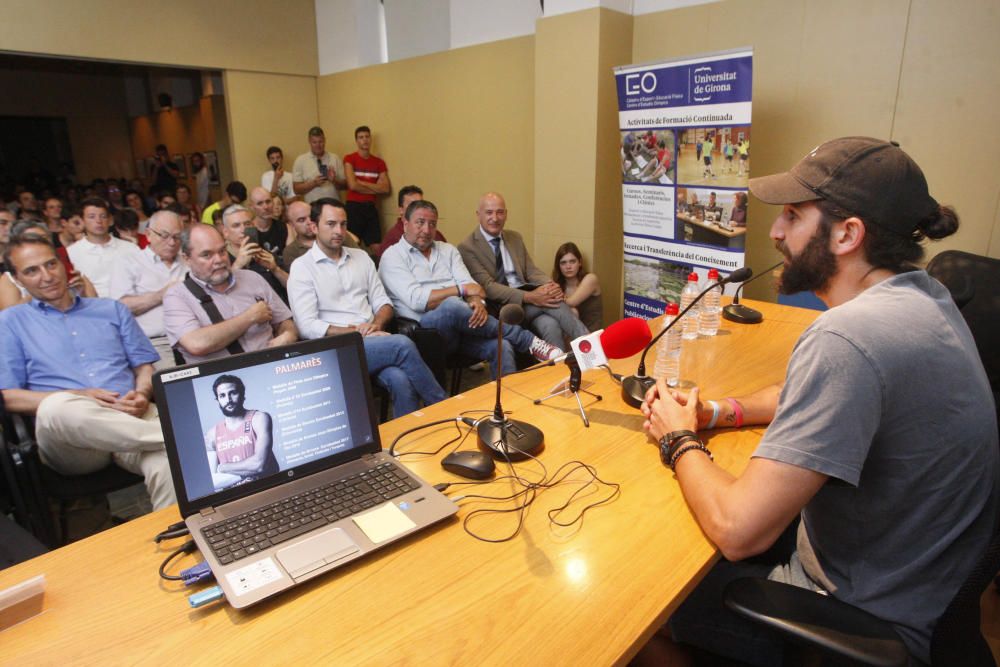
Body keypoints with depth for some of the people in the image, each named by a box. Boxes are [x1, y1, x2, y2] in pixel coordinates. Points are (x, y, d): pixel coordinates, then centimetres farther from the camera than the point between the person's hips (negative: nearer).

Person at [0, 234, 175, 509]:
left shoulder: (112, 309, 23)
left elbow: (145, 366, 19)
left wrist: (142, 394, -5)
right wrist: (75, 398, -9)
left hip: (130, 418, 1)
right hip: (66, 434, 0)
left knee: (171, 463, -35)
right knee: (57, 407, -39)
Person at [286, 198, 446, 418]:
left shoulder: (361, 257, 18)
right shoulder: (302, 268, 2)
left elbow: (383, 302, 16)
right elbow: (307, 326, -7)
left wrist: (376, 324, -7)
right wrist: (356, 331, -14)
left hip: (373, 342, 4)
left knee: (401, 380, -30)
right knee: (402, 344, -28)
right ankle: (442, 405, -12)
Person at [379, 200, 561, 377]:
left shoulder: (448, 250, 19)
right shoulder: (392, 256, 3)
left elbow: (470, 285, 7)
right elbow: (416, 300, -11)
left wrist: (478, 302, -18)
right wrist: (461, 290, -8)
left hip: (462, 324, 5)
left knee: (501, 346, -26)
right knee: (452, 305, -36)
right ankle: (528, 340, -21)